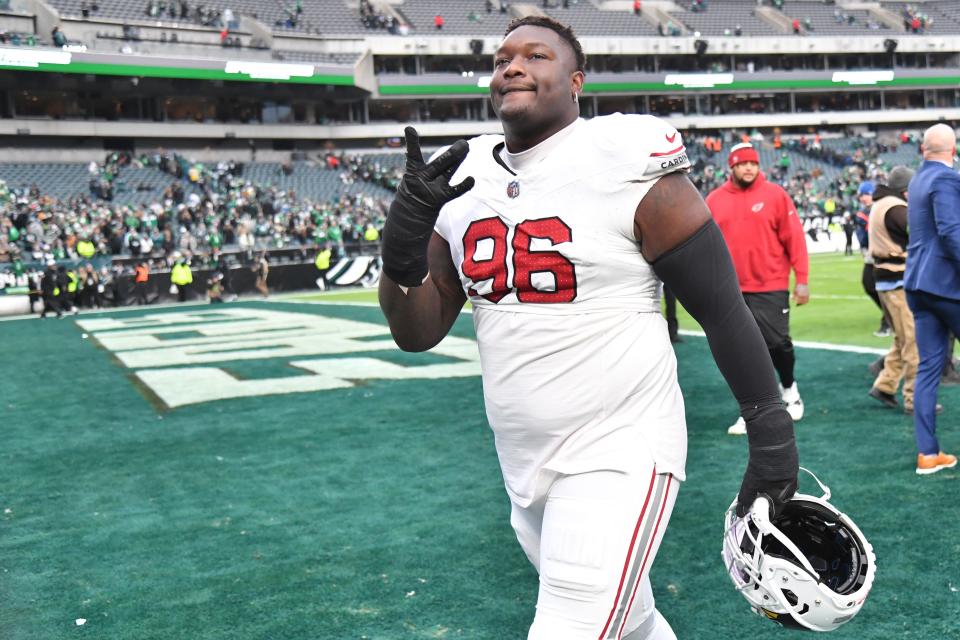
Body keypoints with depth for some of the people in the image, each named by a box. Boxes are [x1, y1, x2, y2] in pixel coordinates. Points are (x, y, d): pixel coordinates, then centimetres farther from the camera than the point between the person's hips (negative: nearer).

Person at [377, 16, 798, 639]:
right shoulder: (463, 180, 4)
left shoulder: (629, 166, -12)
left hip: (619, 455, -6)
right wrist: (404, 239, -13)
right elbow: (417, 333, 5)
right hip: (526, 467, 6)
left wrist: (771, 434, -5)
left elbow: (723, 307, -7)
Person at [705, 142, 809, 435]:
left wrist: (802, 280, -7)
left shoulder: (775, 194, -2)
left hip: (771, 287, -2)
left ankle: (788, 387, 31)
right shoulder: (715, 199, 5)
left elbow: (794, 237, -3)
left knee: (777, 343, 0)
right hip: (731, 290, 2)